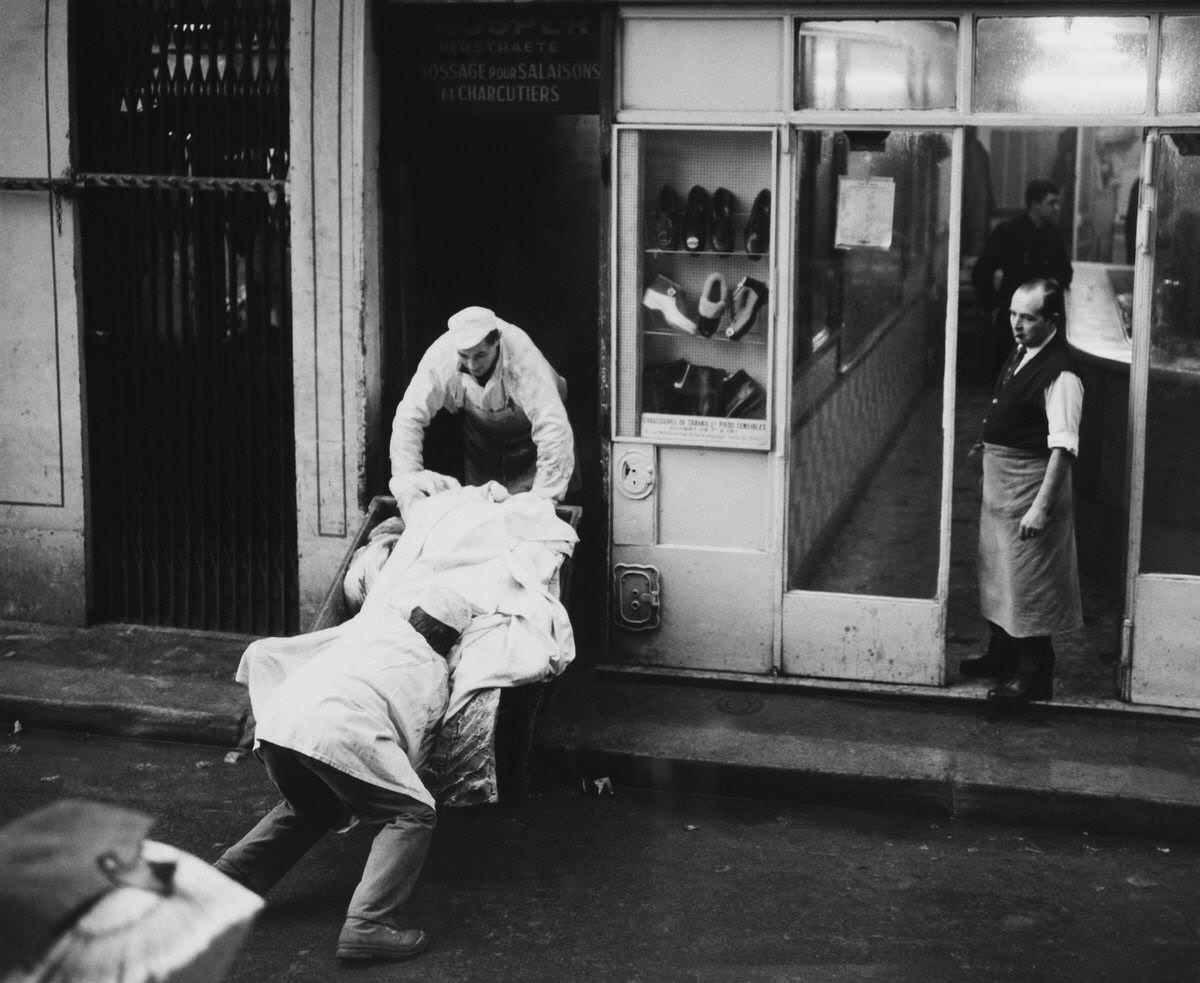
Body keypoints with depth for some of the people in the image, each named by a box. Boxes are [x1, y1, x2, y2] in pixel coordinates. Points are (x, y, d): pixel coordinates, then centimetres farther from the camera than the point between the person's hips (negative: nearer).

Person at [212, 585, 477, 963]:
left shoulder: (380, 618, 31)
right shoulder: (436, 677, 23)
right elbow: (412, 752, 22)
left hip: (278, 718, 6)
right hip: (342, 730, -6)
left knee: (310, 809, 32)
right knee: (413, 815, 7)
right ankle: (368, 924, -9)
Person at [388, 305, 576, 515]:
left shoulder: (522, 356, -40)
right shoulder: (441, 354, -30)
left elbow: (553, 427, -44)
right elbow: (409, 417, -26)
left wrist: (543, 497, -47)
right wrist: (407, 478, -37)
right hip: (481, 432, 3)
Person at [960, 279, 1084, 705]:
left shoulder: (1059, 374, -24)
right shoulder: (1020, 354, 5)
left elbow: (1063, 447, -28)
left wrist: (1042, 506, -31)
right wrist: (989, 443, 17)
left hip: (1031, 480, -10)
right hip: (999, 478, 10)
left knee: (1028, 580, 1)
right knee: (997, 570, 21)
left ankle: (1034, 675, 13)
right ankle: (1002, 656, 38)